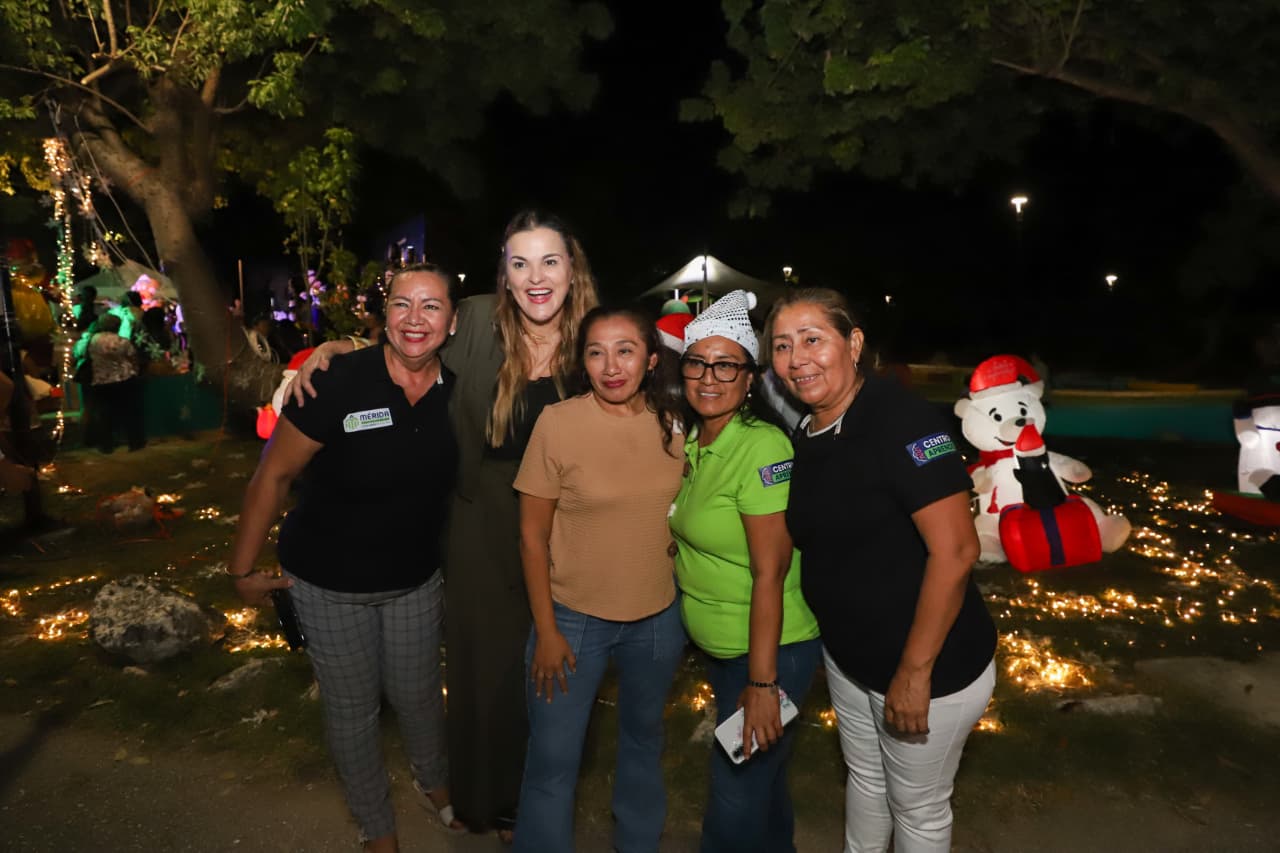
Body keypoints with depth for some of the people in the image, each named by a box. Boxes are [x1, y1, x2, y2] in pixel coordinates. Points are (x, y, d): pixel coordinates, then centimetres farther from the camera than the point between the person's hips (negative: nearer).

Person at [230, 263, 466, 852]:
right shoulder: (338, 384, -24)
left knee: (419, 695, 20)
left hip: (416, 580, 3)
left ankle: (434, 783, 51)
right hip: (330, 583, -3)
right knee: (352, 708, 14)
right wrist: (244, 569, -8)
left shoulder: (456, 392, -11)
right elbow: (273, 474, -14)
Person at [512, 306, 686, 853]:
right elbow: (532, 535, -10)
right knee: (553, 759, 6)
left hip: (659, 620, 4)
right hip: (574, 619, -3)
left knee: (644, 741, 24)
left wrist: (688, 601, 7)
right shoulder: (557, 423, -16)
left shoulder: (671, 423, -5)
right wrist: (545, 629, -10)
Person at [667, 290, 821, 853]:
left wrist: (763, 683, -22)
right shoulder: (692, 442, 2)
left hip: (769, 651, -8)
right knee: (762, 783, 26)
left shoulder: (762, 448, -23)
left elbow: (770, 575, -24)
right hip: (718, 647, 8)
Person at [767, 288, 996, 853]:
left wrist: (914, 673, -22)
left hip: (929, 665, -6)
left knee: (917, 807, 16)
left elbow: (954, 551, -27)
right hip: (847, 656, 7)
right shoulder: (806, 434, 1)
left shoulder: (900, 419, -24)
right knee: (864, 777, 27)